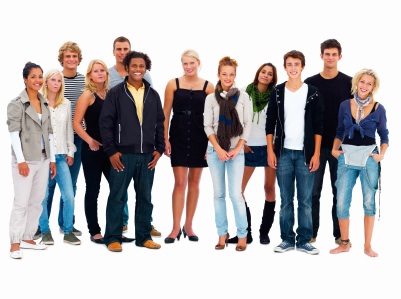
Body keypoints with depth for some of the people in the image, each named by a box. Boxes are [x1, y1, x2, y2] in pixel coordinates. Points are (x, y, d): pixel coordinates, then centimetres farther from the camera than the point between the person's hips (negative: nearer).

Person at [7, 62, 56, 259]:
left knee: (37, 201, 8)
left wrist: (52, 159, 10)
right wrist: (21, 160, -16)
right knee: (21, 202, -5)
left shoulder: (44, 103, 12)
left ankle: (28, 238, 18)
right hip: (25, 160, -6)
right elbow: (14, 133, -10)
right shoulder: (16, 104, -6)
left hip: (43, 159, 6)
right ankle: (15, 243, 0)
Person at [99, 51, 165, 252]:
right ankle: (113, 238, 10)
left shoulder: (153, 95, 10)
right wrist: (111, 151, -9)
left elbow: (160, 123, 13)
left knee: (145, 197, 9)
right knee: (117, 197, 1)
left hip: (147, 155, 4)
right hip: (122, 154, -3)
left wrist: (159, 149, 5)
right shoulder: (116, 93, -2)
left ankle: (144, 237, 19)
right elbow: (105, 123, -4)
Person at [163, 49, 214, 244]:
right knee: (180, 182, -4)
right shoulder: (173, 84, 1)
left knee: (194, 182, 8)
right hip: (178, 136, -1)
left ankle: (188, 225, 19)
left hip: (199, 138, 1)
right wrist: (165, 139, -4)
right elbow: (166, 113, 2)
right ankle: (176, 228, 1)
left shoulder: (208, 87, 2)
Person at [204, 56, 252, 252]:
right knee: (219, 194, 4)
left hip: (236, 151, -1)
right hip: (215, 151, 2)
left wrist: (237, 149, -8)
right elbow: (207, 126, 2)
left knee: (235, 194, -8)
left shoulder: (243, 96, 4)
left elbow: (247, 125, 1)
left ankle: (242, 235, 2)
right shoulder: (211, 98, 5)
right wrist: (218, 149, -9)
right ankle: (222, 234, 12)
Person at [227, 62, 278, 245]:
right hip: (248, 147, 1)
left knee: (269, 187, 2)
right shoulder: (245, 94, 4)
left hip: (269, 146, -1)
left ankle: (264, 231, 12)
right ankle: (246, 233, 4)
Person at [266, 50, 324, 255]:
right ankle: (287, 239, 13)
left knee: (305, 200, 2)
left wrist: (316, 154, -5)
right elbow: (270, 124, 6)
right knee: (286, 200, 6)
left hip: (305, 153, -1)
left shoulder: (313, 93, 2)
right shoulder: (277, 92, 5)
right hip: (283, 153, 1)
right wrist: (270, 151, -1)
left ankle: (304, 240, 10)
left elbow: (318, 126, 2)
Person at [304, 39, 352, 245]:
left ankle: (339, 234, 14)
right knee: (313, 191, 5)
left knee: (339, 191, 6)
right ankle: (311, 233, 14)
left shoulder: (349, 83, 2)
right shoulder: (310, 83, 4)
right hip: (316, 144, 1)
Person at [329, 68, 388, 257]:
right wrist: (335, 149, 0)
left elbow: (384, 135, 6)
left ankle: (368, 245, 16)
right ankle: (344, 243, 15)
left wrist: (382, 154, -8)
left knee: (369, 202, 5)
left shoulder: (378, 108, 0)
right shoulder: (345, 105, 6)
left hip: (368, 157, -1)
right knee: (341, 202, 0)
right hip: (347, 157, 2)